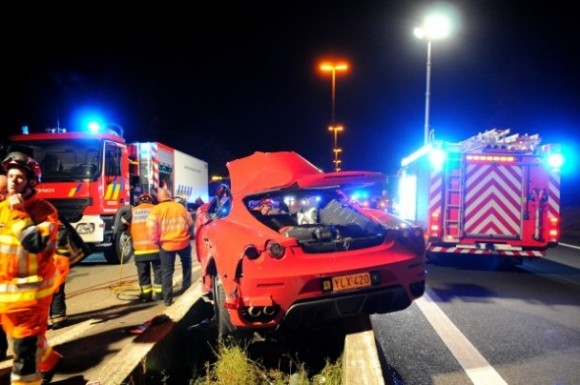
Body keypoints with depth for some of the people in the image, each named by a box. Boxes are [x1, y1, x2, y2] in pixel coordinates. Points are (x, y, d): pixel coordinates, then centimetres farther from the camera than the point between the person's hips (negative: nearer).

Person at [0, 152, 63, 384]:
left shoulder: (42, 209, -12)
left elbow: (37, 243, -27)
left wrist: (19, 214, -23)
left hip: (31, 289, -7)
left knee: (25, 345, -3)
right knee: (19, 339, 21)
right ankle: (49, 362, 44)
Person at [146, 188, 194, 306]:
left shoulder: (156, 210, -6)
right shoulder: (180, 206, 2)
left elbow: (151, 228, -14)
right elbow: (190, 223, 10)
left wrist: (157, 241, 2)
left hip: (166, 244, -2)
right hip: (183, 242, 2)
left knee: (167, 272, 8)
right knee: (186, 266, 27)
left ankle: (168, 299, 7)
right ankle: (186, 289, 32)